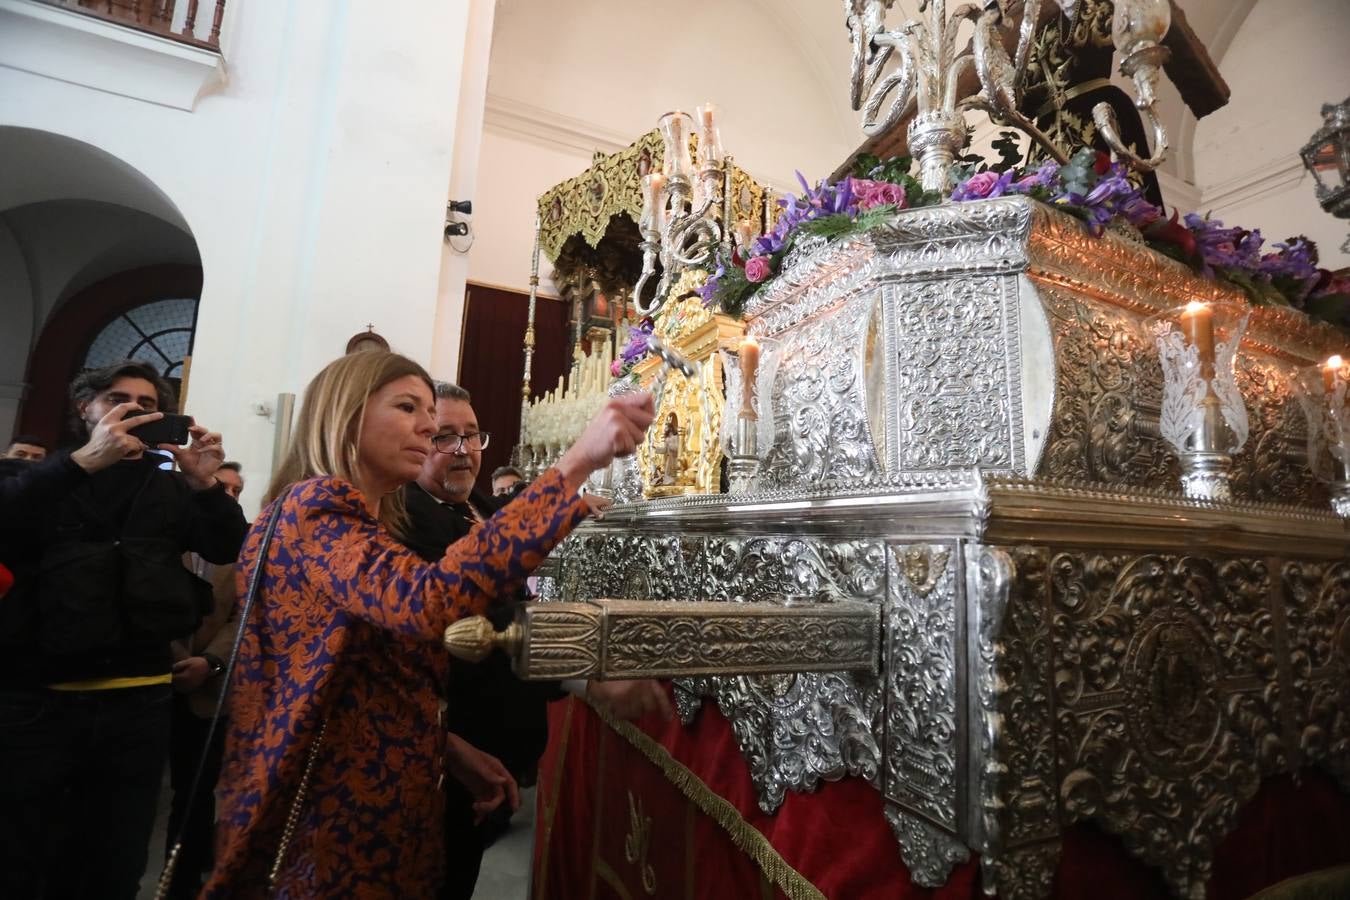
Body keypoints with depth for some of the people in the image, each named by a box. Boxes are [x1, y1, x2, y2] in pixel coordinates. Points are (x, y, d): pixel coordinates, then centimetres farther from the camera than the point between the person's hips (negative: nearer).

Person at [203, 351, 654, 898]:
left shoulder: (368, 524, 13)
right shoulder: (314, 507, -18)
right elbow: (430, 600, -40)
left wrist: (451, 749, 7)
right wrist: (576, 463, -40)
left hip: (377, 812, 10)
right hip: (327, 824, -10)